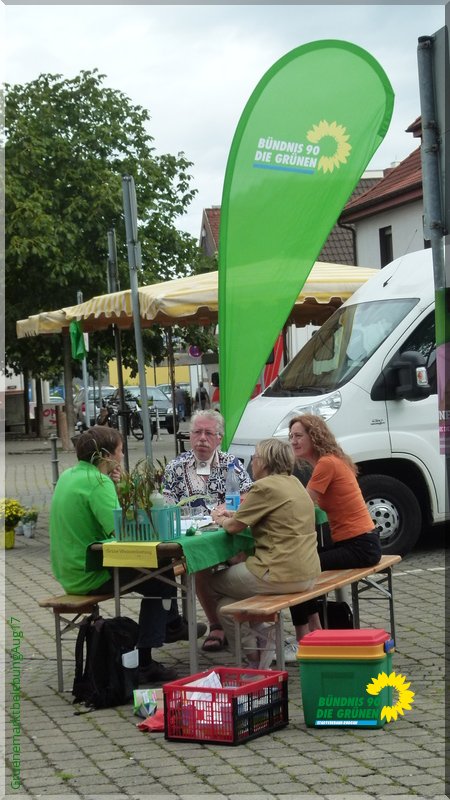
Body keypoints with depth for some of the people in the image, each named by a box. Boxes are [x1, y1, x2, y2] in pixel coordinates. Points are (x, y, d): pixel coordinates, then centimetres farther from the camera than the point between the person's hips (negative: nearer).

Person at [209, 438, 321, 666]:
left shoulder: (265, 487, -14)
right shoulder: (294, 483, 14)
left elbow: (234, 526, -7)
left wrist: (221, 519, 14)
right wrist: (232, 514, 20)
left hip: (282, 575, -9)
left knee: (215, 584, 11)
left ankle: (253, 655, 12)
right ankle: (260, 645, 22)